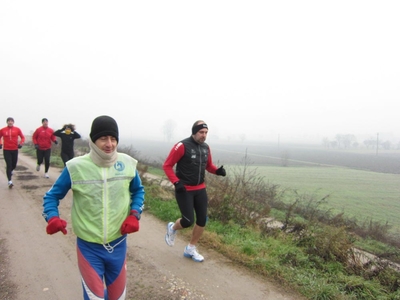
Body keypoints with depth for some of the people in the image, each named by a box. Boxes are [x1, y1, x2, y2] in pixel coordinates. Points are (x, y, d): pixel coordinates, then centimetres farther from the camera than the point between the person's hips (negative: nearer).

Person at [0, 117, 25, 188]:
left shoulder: (17, 129, 0)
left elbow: (22, 137, 7)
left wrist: (21, 143, -8)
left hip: (15, 150, 2)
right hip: (6, 150, -1)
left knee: (14, 165, 12)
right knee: (8, 165, -8)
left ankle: (11, 171, 49)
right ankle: (10, 181, -7)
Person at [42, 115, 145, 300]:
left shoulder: (128, 164, -6)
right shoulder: (76, 167, -14)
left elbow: (138, 190, 10)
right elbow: (52, 195, -1)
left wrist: (134, 214, -6)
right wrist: (52, 217, -20)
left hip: (118, 244, 3)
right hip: (88, 246, -2)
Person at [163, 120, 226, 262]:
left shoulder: (206, 147, 3)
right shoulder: (182, 146, -16)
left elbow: (209, 165, 16)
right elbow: (167, 165, -12)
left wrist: (217, 170, -5)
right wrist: (176, 182, -22)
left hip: (200, 189, 7)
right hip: (184, 190, -6)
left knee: (202, 220, 7)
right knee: (188, 221, -8)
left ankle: (190, 249, 27)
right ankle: (172, 228, 28)